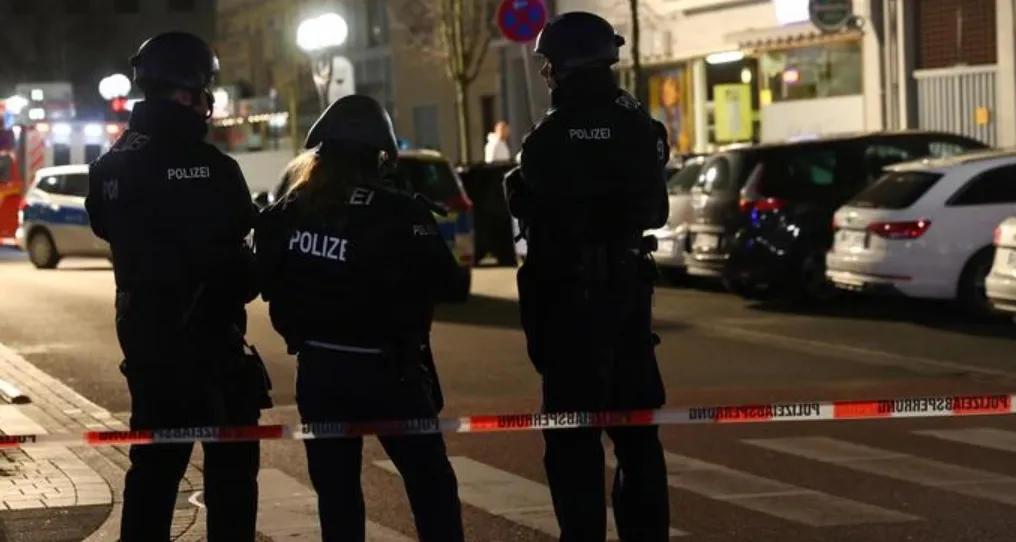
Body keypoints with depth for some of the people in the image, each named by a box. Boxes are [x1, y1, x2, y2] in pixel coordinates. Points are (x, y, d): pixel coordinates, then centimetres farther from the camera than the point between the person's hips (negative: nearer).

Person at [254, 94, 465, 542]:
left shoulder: (290, 210, 1)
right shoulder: (397, 213, -14)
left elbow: (266, 280, 6)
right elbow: (443, 281, -13)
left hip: (317, 368, 4)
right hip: (384, 370, -4)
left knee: (336, 488, 12)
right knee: (430, 481, 8)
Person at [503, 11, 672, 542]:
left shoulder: (554, 135, -16)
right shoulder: (641, 125, 8)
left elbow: (535, 216, -15)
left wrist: (514, 184, 1)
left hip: (572, 296, -7)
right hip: (630, 286, 7)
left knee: (573, 435, -2)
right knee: (635, 423, 15)